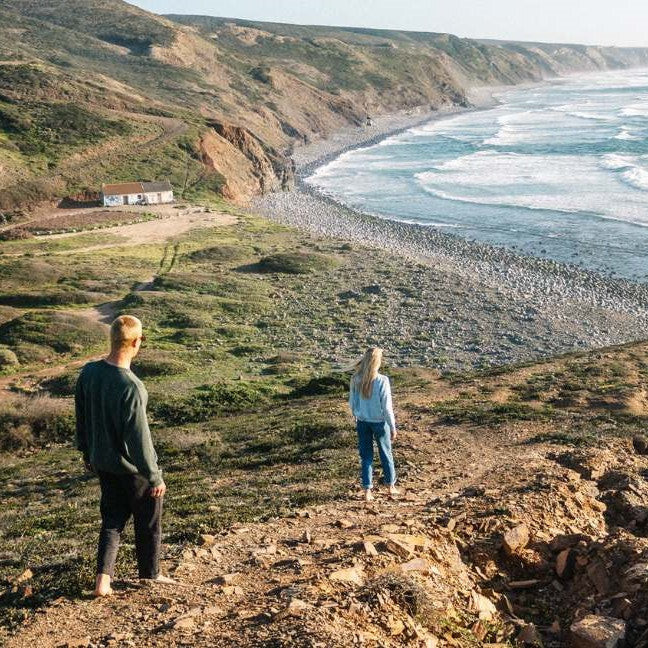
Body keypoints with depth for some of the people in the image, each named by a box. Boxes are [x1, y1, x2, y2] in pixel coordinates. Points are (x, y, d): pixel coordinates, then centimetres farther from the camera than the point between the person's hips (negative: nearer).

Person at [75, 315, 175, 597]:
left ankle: (103, 579, 12)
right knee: (148, 521, 15)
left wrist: (87, 452, 22)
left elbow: (81, 417, 6)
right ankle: (150, 575, 32)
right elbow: (139, 438, -25)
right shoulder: (131, 388, -30)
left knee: (112, 517, 20)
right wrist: (155, 477, -15)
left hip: (102, 461, 6)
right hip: (133, 467, -6)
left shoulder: (88, 372, -8)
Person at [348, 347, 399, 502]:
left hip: (362, 423, 2)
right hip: (379, 423, -2)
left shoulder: (356, 379, -10)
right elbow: (387, 407, -15)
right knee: (386, 454, 17)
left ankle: (367, 491, 16)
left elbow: (352, 403, 0)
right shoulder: (382, 381, -20)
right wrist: (393, 427, -4)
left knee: (366, 456, 13)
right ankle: (391, 487, 32)